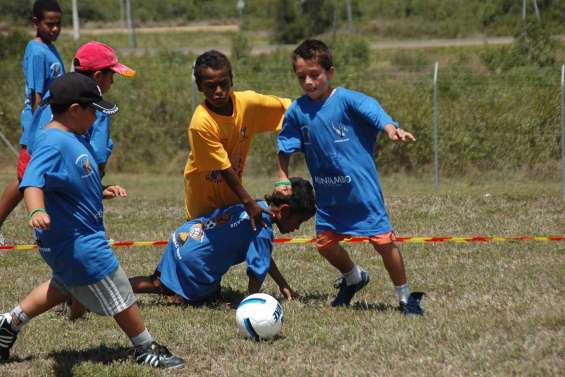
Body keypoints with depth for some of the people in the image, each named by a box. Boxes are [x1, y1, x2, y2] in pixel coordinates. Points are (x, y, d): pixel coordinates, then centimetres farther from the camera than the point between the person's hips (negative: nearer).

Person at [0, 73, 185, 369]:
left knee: (64, 287, 30)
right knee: (119, 295, 5)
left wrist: (102, 192, 8)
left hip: (79, 236, 11)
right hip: (77, 243, -11)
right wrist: (36, 211, -57)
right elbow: (33, 181, -40)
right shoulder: (53, 145, -25)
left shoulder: (75, 140, 8)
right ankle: (145, 349, 21)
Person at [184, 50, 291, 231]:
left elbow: (285, 106, -2)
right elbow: (223, 168, -25)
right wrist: (248, 202, -24)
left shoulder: (247, 102, -16)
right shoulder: (201, 123, -28)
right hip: (204, 196, -4)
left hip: (232, 189, 4)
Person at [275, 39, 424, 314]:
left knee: (383, 240, -7)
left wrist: (392, 130, -51)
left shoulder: (348, 100, -13)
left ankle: (406, 297, 10)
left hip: (362, 187, -5)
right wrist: (282, 180, 7)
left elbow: (374, 112, -31)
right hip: (327, 195, 5)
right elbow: (285, 148, 15)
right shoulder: (297, 111, 1)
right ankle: (354, 277, 39)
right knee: (325, 243, 9)